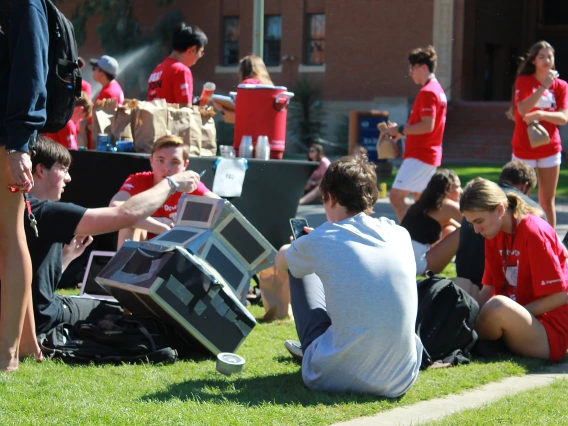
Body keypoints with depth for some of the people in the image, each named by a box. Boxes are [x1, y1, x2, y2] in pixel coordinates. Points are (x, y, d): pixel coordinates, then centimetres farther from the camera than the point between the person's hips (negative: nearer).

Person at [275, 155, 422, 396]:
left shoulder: (319, 242, -4)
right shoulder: (400, 236, 4)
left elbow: (280, 261, 21)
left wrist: (297, 248, 45)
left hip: (335, 378, -3)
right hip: (400, 382, 3)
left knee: (299, 269, 19)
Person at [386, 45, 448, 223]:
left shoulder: (427, 92, -16)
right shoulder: (438, 89, 16)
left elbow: (427, 126, -24)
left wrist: (400, 130, -15)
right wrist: (402, 131, 13)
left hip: (419, 156, -10)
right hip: (430, 155, 10)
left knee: (396, 195, -13)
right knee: (420, 198, 15)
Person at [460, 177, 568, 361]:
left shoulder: (534, 232, -16)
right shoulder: (495, 235, 7)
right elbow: (487, 290, 5)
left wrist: (512, 316, -20)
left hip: (551, 335, -8)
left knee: (498, 306, -34)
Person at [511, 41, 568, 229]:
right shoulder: (524, 81, -3)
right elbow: (523, 110, -19)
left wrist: (541, 114, -24)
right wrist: (544, 86, -24)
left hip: (550, 149, 2)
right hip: (524, 148, -2)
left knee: (547, 201, 7)